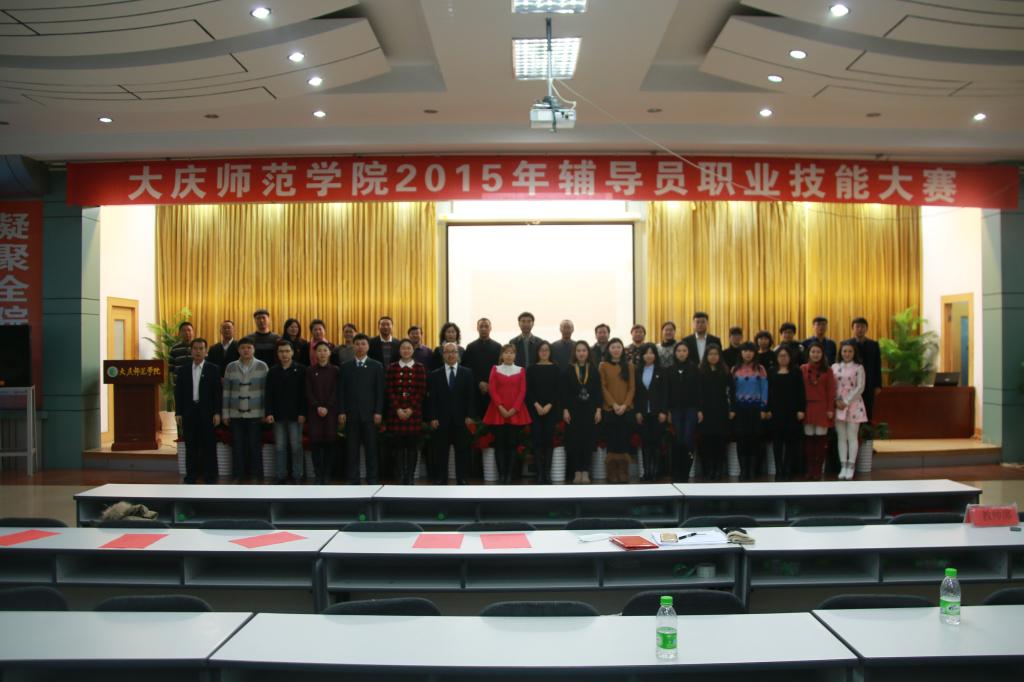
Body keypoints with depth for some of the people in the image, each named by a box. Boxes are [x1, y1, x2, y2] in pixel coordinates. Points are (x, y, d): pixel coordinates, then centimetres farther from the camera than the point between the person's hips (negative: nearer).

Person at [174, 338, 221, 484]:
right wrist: (178, 413, 2)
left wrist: (217, 413, -8)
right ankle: (191, 475, 15)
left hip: (207, 412, -2)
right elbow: (179, 393, 8)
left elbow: (217, 393, -2)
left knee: (209, 445, 1)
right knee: (191, 445, 7)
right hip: (189, 412, 3)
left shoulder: (213, 369, 1)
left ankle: (210, 476, 8)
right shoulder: (183, 370, 9)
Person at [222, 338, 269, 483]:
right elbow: (226, 392, 6)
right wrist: (225, 414, 4)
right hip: (235, 414, 2)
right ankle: (238, 476, 13)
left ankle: (256, 476, 10)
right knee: (237, 446, 4)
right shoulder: (231, 367, 4)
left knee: (255, 446, 1)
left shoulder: (262, 366, -1)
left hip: (255, 414, -2)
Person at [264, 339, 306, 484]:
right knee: (279, 447, 5)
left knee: (296, 447, 0)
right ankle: (280, 477, 10)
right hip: (278, 415, 3)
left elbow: (304, 393, -3)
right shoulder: (273, 371, 9)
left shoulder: (301, 370, 0)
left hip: (295, 415, -3)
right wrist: (269, 413, -4)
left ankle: (297, 477, 7)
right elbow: (269, 395, 7)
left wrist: (302, 413, -9)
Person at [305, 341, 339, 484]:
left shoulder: (335, 371, 4)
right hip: (314, 411, 0)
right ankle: (318, 476, 2)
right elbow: (308, 392, 2)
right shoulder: (309, 370, 6)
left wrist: (327, 407, -11)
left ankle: (327, 475, 6)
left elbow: (336, 392, 0)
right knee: (316, 442, -4)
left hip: (330, 411, 0)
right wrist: (317, 407, -10)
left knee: (329, 442, -2)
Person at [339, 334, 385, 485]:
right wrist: (341, 411, -3)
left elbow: (380, 391, 1)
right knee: (352, 448, 3)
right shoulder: (346, 366, 9)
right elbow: (341, 391, 6)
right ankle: (352, 479, 9)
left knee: (371, 448, 1)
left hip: (369, 413, -1)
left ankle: (372, 479, 7)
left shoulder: (376, 366, 5)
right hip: (351, 413, 1)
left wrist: (378, 412, -6)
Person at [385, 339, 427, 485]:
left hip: (414, 412, 0)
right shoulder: (392, 368, 7)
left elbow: (422, 391, 0)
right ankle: (401, 477, 8)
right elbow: (389, 391, 1)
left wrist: (411, 409, -9)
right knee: (398, 445, 0)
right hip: (396, 413, 0)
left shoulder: (420, 368, 6)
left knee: (413, 445, 0)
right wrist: (398, 409, -9)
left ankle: (411, 477, 8)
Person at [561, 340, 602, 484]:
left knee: (588, 440, 0)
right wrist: (565, 410, -7)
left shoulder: (594, 370, 6)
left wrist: (598, 410, -3)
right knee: (574, 440, -1)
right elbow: (564, 392, 0)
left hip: (590, 410, 1)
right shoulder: (568, 370, 3)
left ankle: (585, 472, 5)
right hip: (573, 410, -1)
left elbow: (598, 391, 4)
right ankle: (577, 472, 4)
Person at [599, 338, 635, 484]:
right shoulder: (603, 366, 6)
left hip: (626, 410, 1)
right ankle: (612, 474, 1)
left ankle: (624, 474, 4)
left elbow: (632, 388, 6)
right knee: (612, 441, -3)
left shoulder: (629, 366, 11)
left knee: (624, 441, -1)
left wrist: (625, 405, -8)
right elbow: (603, 387, 0)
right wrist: (613, 404, -11)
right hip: (609, 410, -1)